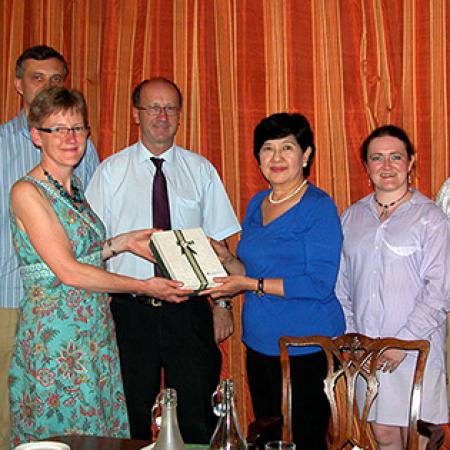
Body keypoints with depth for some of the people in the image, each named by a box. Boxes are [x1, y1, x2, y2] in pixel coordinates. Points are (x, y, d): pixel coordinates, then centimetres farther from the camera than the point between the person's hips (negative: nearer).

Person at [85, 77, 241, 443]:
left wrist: (222, 304, 1)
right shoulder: (111, 170, 3)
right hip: (129, 311, 0)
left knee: (198, 418, 4)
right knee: (132, 416, 10)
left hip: (189, 312, 1)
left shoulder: (200, 170, 6)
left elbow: (218, 244, 6)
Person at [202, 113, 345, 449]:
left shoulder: (319, 207, -12)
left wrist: (252, 285, -19)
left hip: (306, 346, -7)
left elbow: (320, 284, -19)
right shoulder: (256, 204, 10)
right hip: (259, 342, 7)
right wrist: (227, 260, -4)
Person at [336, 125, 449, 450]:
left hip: (416, 348, -4)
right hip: (366, 350, 4)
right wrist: (351, 336, 3)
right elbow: (341, 282, 12)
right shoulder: (352, 218, 9)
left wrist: (403, 342, -13)